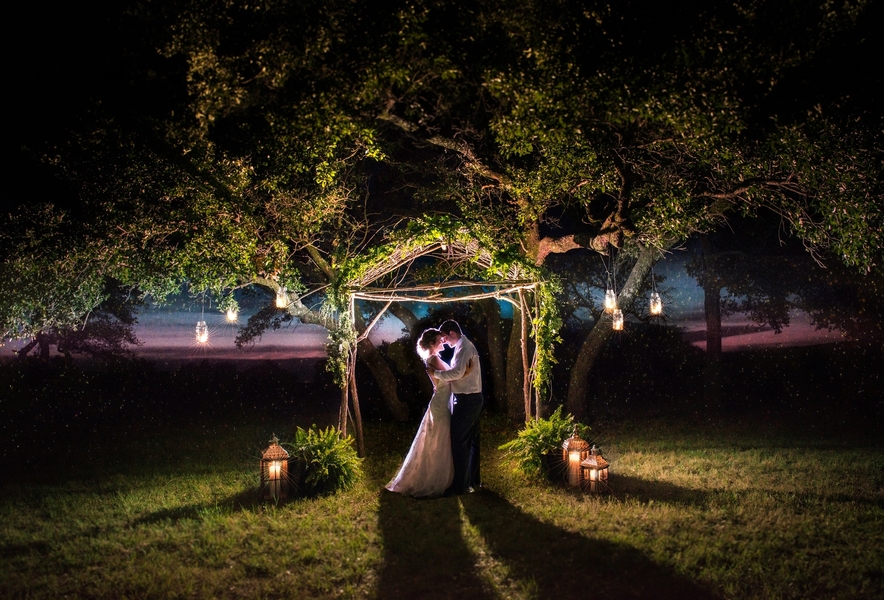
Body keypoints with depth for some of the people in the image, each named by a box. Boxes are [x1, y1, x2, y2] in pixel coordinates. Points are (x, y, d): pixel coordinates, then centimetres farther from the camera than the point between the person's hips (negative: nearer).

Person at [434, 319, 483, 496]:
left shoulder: (463, 347, -15)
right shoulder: (467, 345, 17)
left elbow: (457, 372, -27)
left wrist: (436, 373, -17)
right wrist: (443, 374, 6)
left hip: (466, 400, -11)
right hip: (474, 398, 11)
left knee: (459, 442, -7)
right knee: (471, 440, 15)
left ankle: (460, 486, -5)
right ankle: (473, 479, 23)